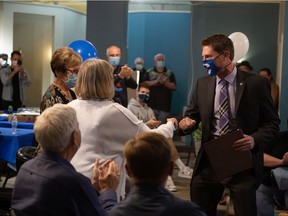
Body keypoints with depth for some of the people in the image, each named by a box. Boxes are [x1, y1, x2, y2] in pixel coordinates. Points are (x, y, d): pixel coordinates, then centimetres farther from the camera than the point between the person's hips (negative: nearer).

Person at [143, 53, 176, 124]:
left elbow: (174, 86, 4)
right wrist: (156, 81, -14)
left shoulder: (170, 73, 12)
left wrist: (165, 82, -13)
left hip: (165, 104, 1)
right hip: (152, 103, -1)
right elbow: (145, 84, -3)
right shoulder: (149, 72, 9)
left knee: (162, 123, -2)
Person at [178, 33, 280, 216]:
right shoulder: (202, 84, 7)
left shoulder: (256, 83, -5)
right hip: (208, 162, 4)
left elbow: (272, 122, -1)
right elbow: (192, 116, 11)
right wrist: (187, 122, -13)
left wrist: (255, 139, -19)